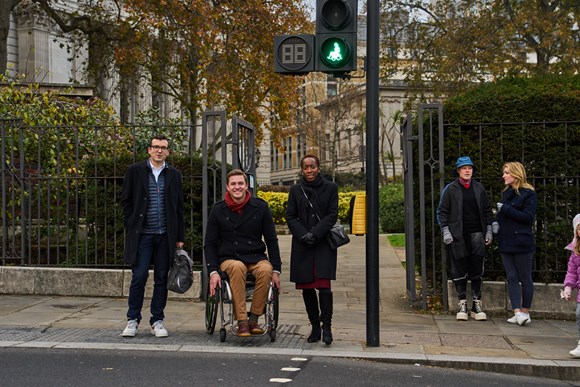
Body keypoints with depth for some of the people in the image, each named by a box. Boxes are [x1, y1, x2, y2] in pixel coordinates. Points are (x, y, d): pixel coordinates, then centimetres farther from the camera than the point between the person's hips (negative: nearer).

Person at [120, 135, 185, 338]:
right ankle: (132, 320, 8)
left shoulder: (174, 175, 10)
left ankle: (157, 321, 14)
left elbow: (179, 207, 11)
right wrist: (132, 227, -3)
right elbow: (126, 201, 5)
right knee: (139, 277, -5)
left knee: (162, 279, 5)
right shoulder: (135, 171, 4)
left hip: (165, 236, 2)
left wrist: (179, 237, 6)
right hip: (142, 234, -2)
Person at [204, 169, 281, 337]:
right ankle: (241, 321, -32)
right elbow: (209, 244, 5)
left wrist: (276, 270, -1)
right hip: (228, 258, -1)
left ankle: (253, 319, -20)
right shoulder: (218, 210, 3)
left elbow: (271, 240, 6)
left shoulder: (260, 207, 3)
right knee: (237, 267, -36)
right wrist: (213, 271, -8)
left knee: (266, 269, -33)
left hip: (256, 257, 1)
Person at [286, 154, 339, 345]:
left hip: (324, 243, -2)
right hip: (302, 245, 2)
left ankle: (326, 326, -3)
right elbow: (290, 216, 6)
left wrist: (315, 234, -13)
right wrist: (303, 234, -10)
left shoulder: (330, 188, 4)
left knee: (323, 285, -13)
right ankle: (315, 327, 13)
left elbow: (332, 215, -2)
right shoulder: (295, 190, 10)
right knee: (306, 287, 3)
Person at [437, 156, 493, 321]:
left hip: (476, 234, 3)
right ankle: (462, 304, 10)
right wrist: (445, 231, -6)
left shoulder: (479, 188, 11)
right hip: (457, 236, -2)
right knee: (459, 271, 1)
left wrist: (489, 230, 9)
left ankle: (477, 304, 9)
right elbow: (442, 212, 2)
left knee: (477, 271, 3)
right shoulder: (450, 189, 2)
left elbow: (487, 210, 16)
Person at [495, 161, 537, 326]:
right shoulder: (506, 193, 15)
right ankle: (517, 312, 1)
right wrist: (496, 222, 1)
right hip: (506, 243, 7)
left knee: (525, 279, 2)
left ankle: (525, 312, 9)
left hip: (522, 243, -7)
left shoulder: (528, 193, -6)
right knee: (512, 278, 2)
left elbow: (528, 216, -16)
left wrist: (505, 209, -15)